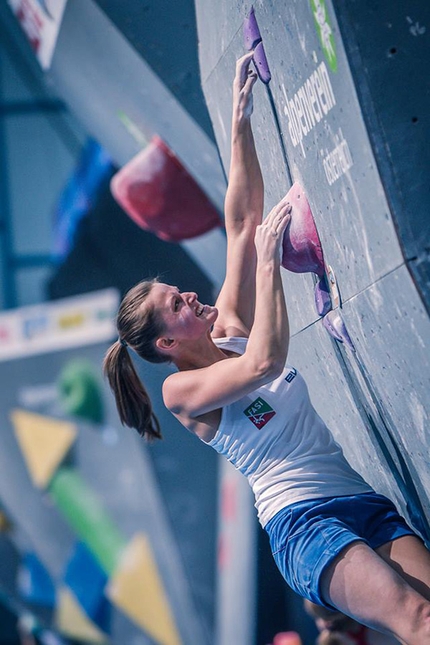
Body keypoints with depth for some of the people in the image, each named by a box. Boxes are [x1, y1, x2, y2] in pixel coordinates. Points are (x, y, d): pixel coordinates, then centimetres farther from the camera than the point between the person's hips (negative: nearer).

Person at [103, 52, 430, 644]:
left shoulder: (227, 329, 17)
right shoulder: (181, 389, -1)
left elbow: (241, 221, 15)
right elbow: (266, 361, -20)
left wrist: (241, 119, 10)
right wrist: (267, 258, -14)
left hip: (363, 502, 6)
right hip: (302, 522, -6)